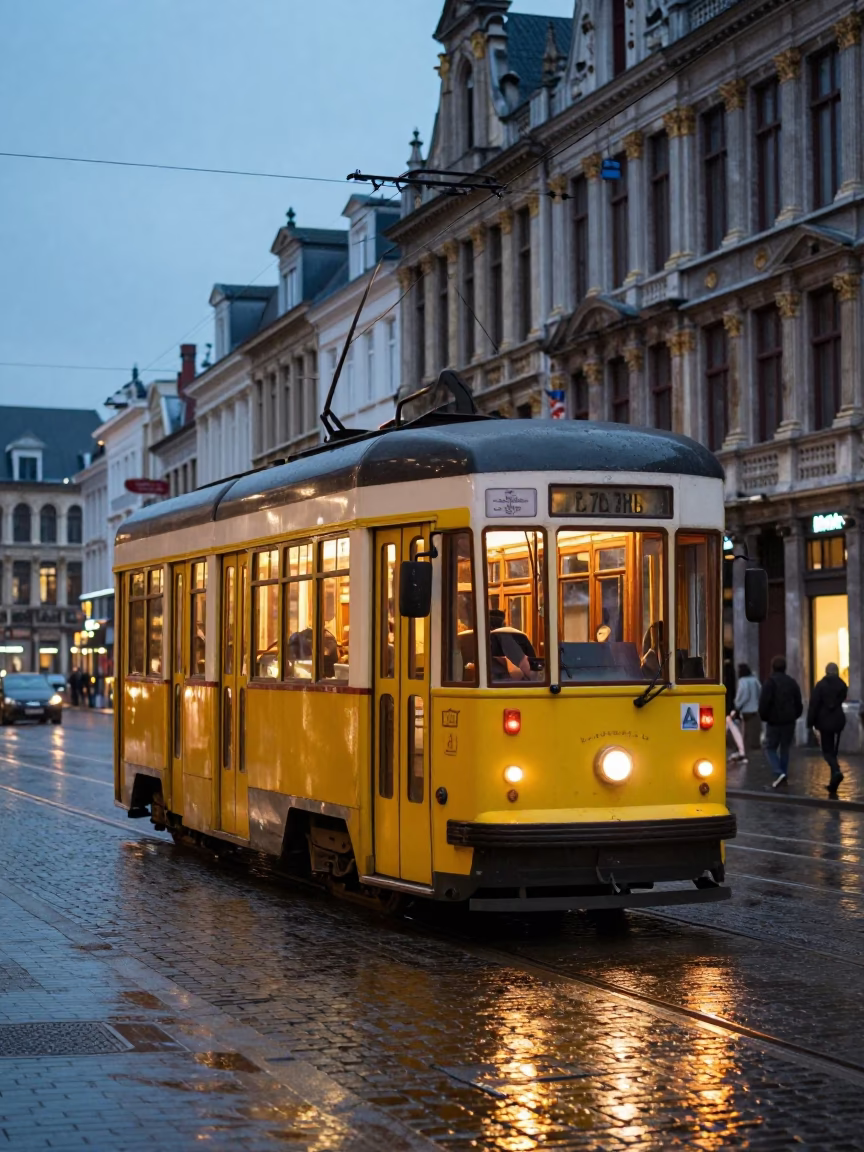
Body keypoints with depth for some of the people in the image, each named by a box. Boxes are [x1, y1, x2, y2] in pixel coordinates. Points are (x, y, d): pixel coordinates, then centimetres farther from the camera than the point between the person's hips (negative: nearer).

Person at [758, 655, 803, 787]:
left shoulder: (770, 682, -11)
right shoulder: (792, 682, 7)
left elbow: (764, 702, -17)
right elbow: (799, 703, 9)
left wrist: (764, 716, -2)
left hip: (774, 722, -5)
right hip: (789, 722, 5)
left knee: (770, 748, 6)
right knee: (785, 749, 14)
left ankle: (778, 773, -14)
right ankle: (784, 777, 13)